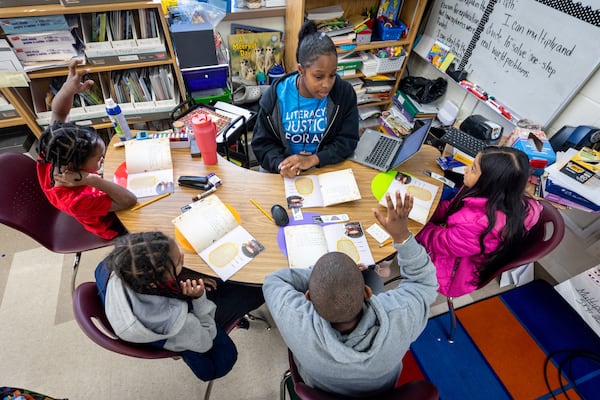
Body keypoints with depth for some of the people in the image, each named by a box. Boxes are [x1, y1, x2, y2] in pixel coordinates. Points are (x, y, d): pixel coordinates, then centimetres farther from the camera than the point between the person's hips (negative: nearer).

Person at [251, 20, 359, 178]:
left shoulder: (344, 92, -6)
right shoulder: (275, 96, -8)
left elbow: (348, 140, -5)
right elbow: (262, 142, -2)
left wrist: (313, 159, -21)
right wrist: (280, 163, -23)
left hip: (327, 168, 1)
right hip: (286, 172, 0)